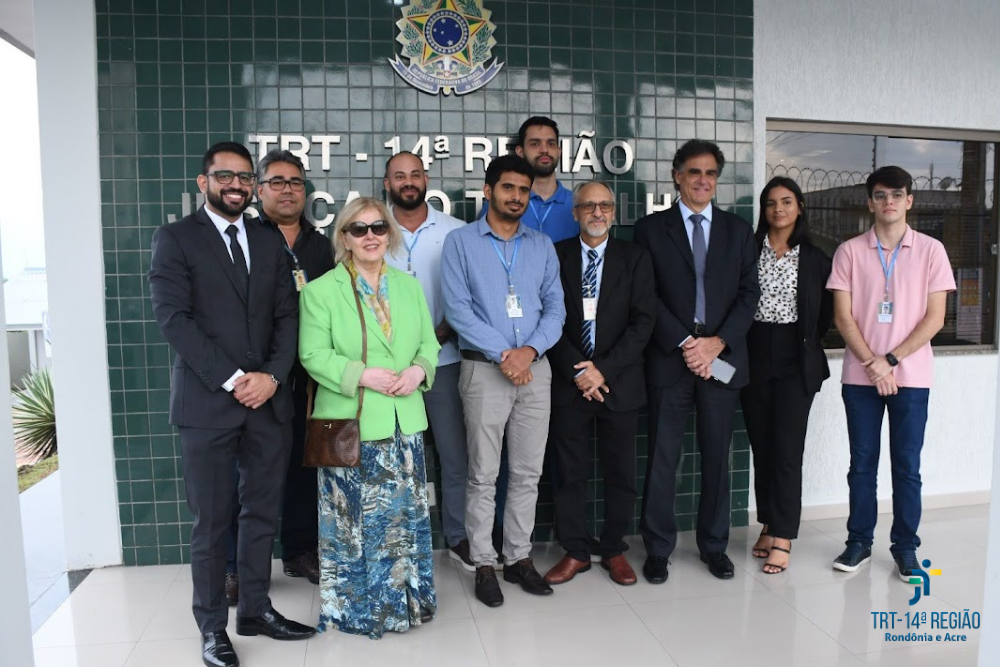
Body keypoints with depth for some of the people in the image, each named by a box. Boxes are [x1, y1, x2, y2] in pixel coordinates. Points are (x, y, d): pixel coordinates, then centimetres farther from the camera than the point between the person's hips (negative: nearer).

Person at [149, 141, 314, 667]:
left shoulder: (268, 242, 14)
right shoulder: (175, 238, 1)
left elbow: (286, 315, 8)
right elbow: (173, 317, -9)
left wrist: (272, 375, -8)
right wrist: (231, 380, -15)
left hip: (268, 399, 4)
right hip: (207, 401, -4)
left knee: (263, 511, 11)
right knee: (211, 520, 6)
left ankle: (255, 609, 26)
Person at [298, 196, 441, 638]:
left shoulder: (409, 286, 11)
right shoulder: (321, 290, -4)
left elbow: (429, 342, 10)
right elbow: (314, 355, -9)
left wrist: (419, 370, -11)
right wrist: (363, 375, -21)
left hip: (404, 423, 5)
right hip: (350, 425, -4)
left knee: (406, 516, 14)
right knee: (354, 522, 6)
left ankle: (404, 599, 32)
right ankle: (356, 608, 25)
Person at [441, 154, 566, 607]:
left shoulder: (542, 246, 12)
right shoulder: (461, 242, 2)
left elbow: (555, 308, 6)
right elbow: (458, 309, -8)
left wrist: (529, 351, -11)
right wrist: (503, 354, -14)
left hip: (535, 368, 4)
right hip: (484, 368, -3)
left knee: (528, 473, 9)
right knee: (484, 475, 3)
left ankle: (519, 557, 24)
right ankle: (484, 564, 17)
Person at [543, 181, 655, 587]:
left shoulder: (634, 258, 5)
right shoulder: (555, 256, 3)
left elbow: (643, 321, -2)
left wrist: (604, 369, -12)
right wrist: (576, 371, -12)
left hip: (619, 382, 1)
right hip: (568, 382, 0)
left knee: (621, 473, 9)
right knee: (571, 473, 7)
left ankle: (614, 550, 27)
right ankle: (575, 551, 23)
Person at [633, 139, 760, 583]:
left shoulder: (738, 230, 12)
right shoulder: (650, 229, 4)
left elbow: (749, 293, 6)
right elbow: (647, 296, -3)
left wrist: (718, 342, -8)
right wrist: (685, 343, -11)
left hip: (722, 358, 3)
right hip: (669, 359, -2)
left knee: (717, 457, 11)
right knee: (662, 459, 2)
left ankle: (714, 544, 26)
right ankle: (658, 548, 16)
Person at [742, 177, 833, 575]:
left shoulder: (815, 259, 5)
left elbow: (826, 310, 12)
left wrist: (810, 342, 5)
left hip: (796, 362, -1)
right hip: (755, 358, 1)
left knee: (787, 449, -4)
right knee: (761, 446, 8)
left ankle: (782, 539, 2)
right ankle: (769, 526, 21)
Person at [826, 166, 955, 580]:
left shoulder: (930, 250, 2)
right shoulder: (850, 251, 2)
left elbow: (935, 318, -2)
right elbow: (842, 316, -1)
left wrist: (892, 360, -11)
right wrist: (873, 363, -11)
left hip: (911, 376, 0)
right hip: (860, 376, 1)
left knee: (907, 465, 6)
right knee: (862, 464, 8)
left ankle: (905, 546, 19)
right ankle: (859, 542, 20)